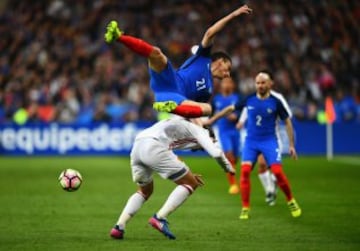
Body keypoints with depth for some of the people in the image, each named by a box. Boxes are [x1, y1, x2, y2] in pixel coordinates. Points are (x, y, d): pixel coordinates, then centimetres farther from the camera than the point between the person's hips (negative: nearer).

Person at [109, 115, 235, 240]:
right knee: (190, 184, 6)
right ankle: (159, 218, -6)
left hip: (136, 147, 8)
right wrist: (228, 168, 24)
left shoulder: (175, 126, 38)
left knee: (145, 191, 30)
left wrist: (187, 174, 40)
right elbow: (216, 153, 3)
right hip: (153, 148, -8)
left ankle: (119, 227, 14)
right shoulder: (199, 131, 16)